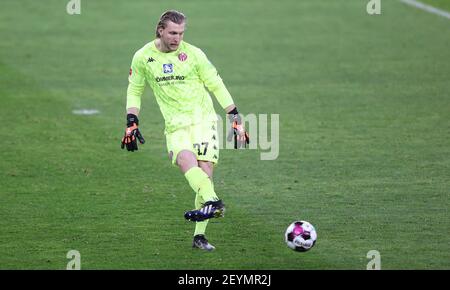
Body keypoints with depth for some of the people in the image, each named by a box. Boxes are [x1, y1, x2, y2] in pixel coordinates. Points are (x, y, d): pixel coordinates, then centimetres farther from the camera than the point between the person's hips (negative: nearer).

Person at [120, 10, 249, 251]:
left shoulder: (193, 54, -2)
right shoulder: (143, 57, 3)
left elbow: (217, 86, 5)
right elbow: (134, 90, 17)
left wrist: (236, 120, 2)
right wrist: (131, 123, 7)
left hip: (203, 119, -1)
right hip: (175, 125, 1)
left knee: (204, 171, -13)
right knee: (186, 161, -30)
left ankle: (200, 235, -10)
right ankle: (214, 202, -51)